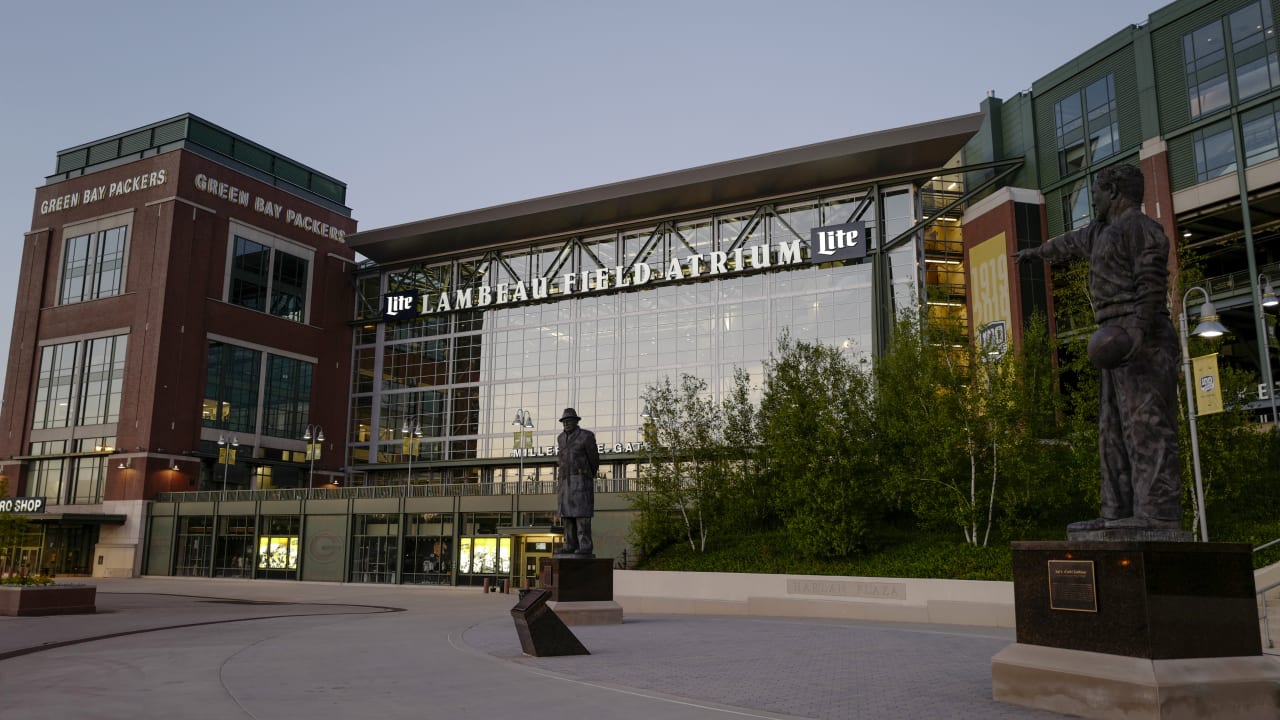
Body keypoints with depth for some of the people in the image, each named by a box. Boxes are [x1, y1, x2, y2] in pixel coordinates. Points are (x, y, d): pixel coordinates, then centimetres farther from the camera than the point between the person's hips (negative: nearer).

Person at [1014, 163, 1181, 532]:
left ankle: (1158, 515, -17)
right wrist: (1038, 251, 61)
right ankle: (1120, 514, 2)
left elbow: (1153, 284, -16)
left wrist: (1137, 330, -28)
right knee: (1116, 432, 3)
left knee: (1148, 426, -14)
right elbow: (1074, 242, 45)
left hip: (1142, 343, -9)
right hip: (1123, 348, 9)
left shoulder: (1141, 227, -4)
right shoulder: (1109, 230, 25)